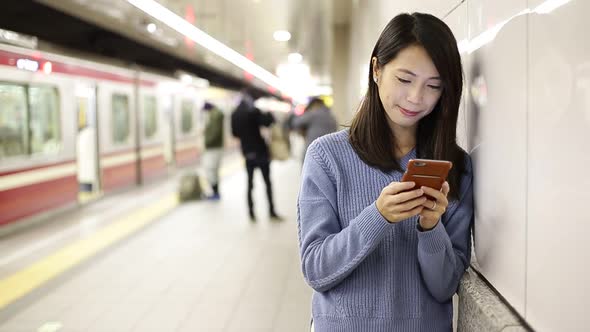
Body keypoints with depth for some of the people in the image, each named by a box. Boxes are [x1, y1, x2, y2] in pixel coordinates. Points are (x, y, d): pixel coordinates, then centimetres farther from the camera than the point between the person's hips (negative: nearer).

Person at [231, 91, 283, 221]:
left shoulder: (234, 114, 8)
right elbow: (266, 122, -22)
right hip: (260, 150, -5)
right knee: (267, 182, 2)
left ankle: (251, 212, 6)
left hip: (247, 152, 5)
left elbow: (235, 133, 14)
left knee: (250, 183, 9)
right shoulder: (253, 111, -11)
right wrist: (269, 115, -3)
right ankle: (271, 211, 1)